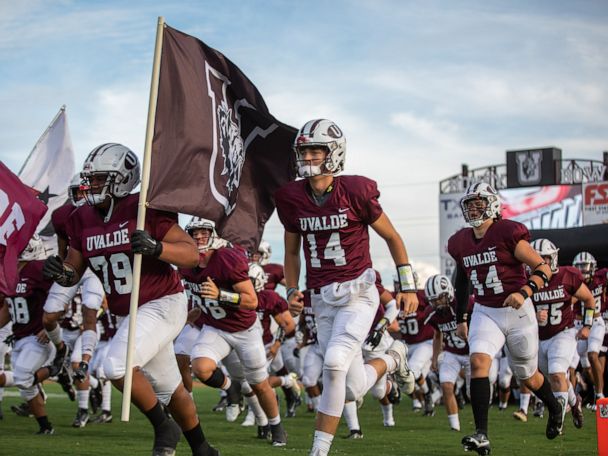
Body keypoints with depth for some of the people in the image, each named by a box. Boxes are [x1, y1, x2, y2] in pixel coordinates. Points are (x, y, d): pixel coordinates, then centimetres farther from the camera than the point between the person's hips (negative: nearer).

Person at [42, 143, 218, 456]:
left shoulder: (144, 210, -18)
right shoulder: (83, 219, 0)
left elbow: (192, 254, -19)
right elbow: (74, 271, 7)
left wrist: (155, 247, -36)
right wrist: (61, 273, -16)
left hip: (163, 304, -7)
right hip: (127, 314, 7)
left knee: (116, 366, -24)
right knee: (170, 390, 19)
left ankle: (163, 427, -2)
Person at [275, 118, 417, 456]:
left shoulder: (355, 193, -11)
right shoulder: (292, 199, 1)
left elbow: (392, 238, 2)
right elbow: (291, 251, 16)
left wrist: (408, 287, 1)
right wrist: (292, 291, 2)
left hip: (357, 292, -5)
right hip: (322, 298, 5)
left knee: (335, 362, -26)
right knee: (354, 389, 6)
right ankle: (392, 359, 41)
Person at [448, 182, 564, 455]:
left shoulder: (508, 234, -16)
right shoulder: (460, 243, 2)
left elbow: (543, 269, -15)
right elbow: (461, 280, 20)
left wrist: (524, 292, -30)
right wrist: (460, 318, 20)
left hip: (517, 312, -4)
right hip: (485, 313, 4)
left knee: (528, 377, 12)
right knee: (478, 361, -22)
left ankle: (555, 408, 46)